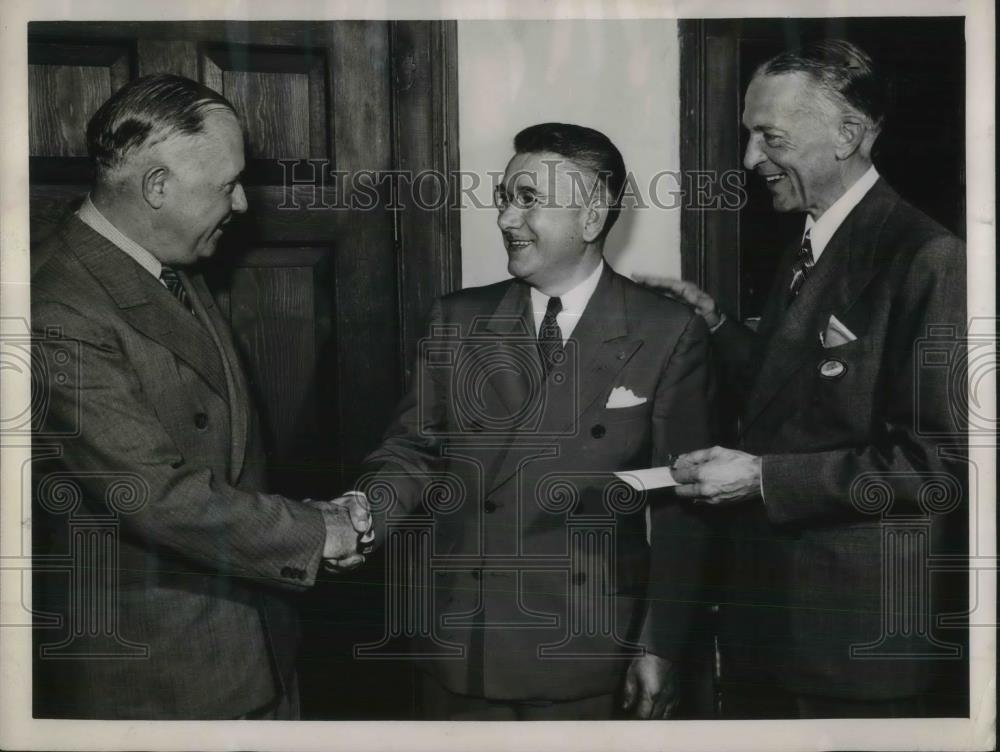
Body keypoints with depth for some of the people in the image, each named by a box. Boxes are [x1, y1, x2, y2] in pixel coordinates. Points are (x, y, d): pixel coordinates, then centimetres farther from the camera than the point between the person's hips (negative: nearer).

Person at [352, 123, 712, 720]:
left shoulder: (669, 335, -5)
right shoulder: (458, 321, 5)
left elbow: (679, 511, -4)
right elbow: (413, 450, 4)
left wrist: (660, 648, -5)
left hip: (585, 659, -2)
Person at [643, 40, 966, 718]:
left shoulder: (927, 258, -17)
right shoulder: (804, 256, 12)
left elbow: (943, 460, -21)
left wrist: (764, 478, -21)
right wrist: (714, 322, 4)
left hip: (858, 632, -8)